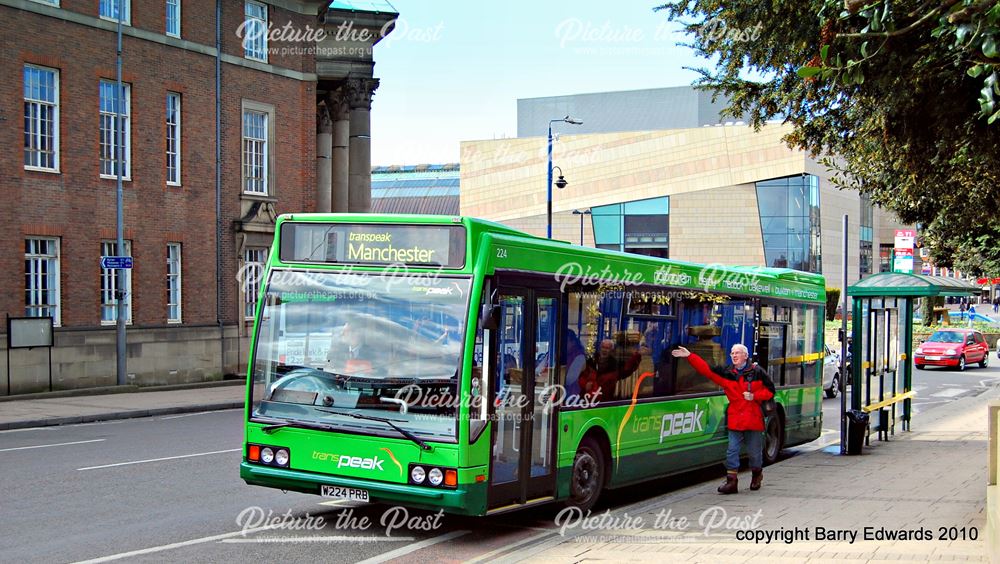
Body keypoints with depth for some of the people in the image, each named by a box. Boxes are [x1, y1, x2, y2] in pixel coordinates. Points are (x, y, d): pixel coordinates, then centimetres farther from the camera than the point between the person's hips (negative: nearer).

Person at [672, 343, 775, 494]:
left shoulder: (757, 372, -2)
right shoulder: (727, 373, 5)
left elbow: (770, 391, 2)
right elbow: (706, 370, -2)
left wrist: (754, 396, -13)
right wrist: (689, 356, -11)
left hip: (754, 419, -2)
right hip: (735, 421, 2)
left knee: (755, 451, 10)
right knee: (732, 451, -3)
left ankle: (757, 476, 35)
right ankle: (731, 482, 1)